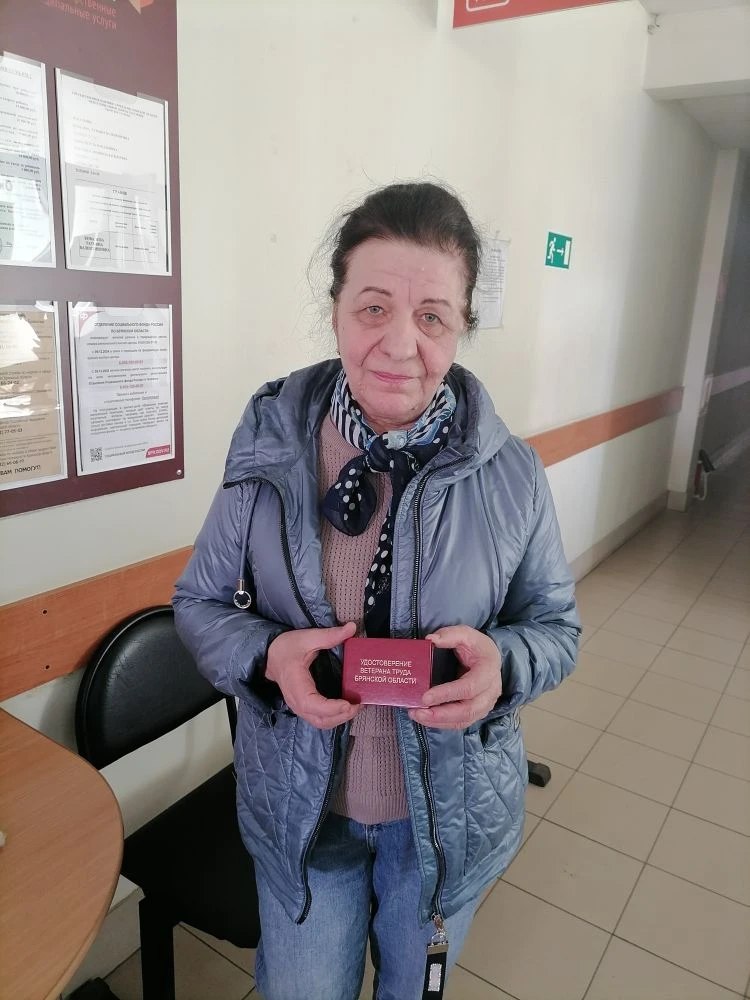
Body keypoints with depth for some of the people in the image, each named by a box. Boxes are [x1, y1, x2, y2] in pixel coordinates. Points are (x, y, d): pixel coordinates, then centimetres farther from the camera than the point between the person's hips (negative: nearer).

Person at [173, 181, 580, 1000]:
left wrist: (502, 661, -26)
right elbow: (198, 603, -4)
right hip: (299, 808, 0)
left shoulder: (511, 474, -15)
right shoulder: (269, 448, -14)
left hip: (451, 816, 1)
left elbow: (556, 625, -3)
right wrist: (268, 655, -25)